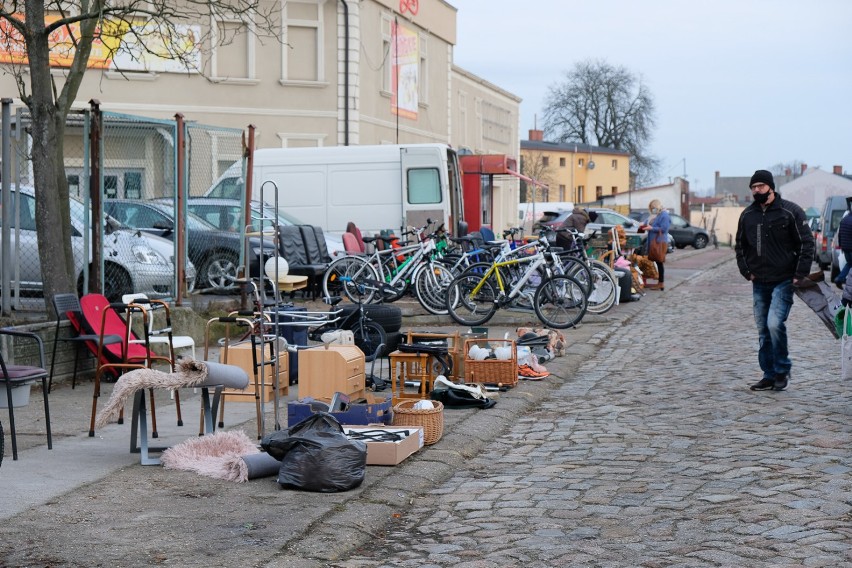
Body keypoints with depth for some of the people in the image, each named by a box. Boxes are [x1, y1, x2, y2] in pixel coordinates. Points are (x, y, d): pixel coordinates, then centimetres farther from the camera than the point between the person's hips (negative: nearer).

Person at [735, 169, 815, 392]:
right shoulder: (747, 215, 9)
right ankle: (770, 376, 16)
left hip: (783, 281, -6)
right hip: (759, 283, 6)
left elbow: (806, 243, -6)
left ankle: (782, 370, -1)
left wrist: (800, 274, -11)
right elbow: (740, 246, 19)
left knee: (775, 323, -19)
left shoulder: (790, 211, -7)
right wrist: (746, 271, 6)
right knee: (763, 330, 8)